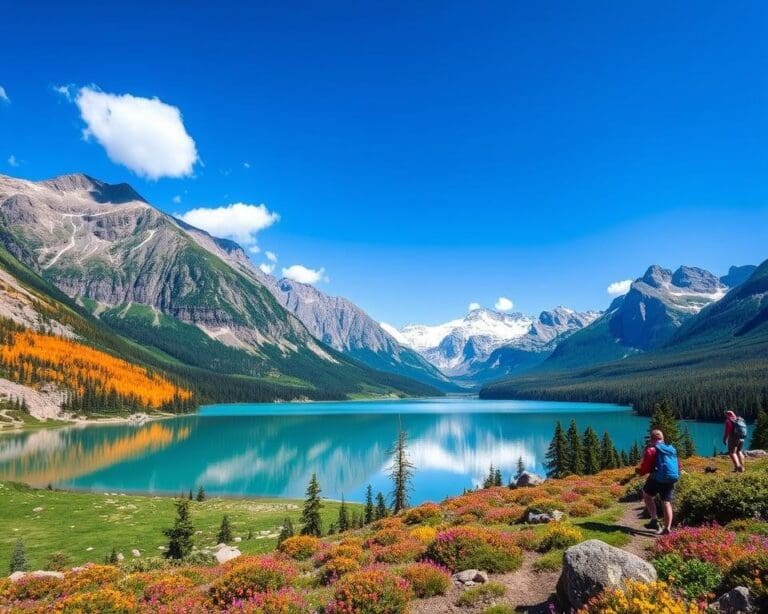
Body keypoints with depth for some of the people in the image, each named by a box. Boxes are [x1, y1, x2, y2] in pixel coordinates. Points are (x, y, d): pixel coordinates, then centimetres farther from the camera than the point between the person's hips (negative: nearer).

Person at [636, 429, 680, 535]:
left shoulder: (652, 450, -4)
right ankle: (667, 528, 4)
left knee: (647, 495, 14)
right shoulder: (672, 449, 16)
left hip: (657, 478, -5)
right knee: (667, 503, 10)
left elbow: (644, 468, -6)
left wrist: (639, 471, 14)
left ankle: (654, 520, 4)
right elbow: (678, 466, 22)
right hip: (671, 480, 5)